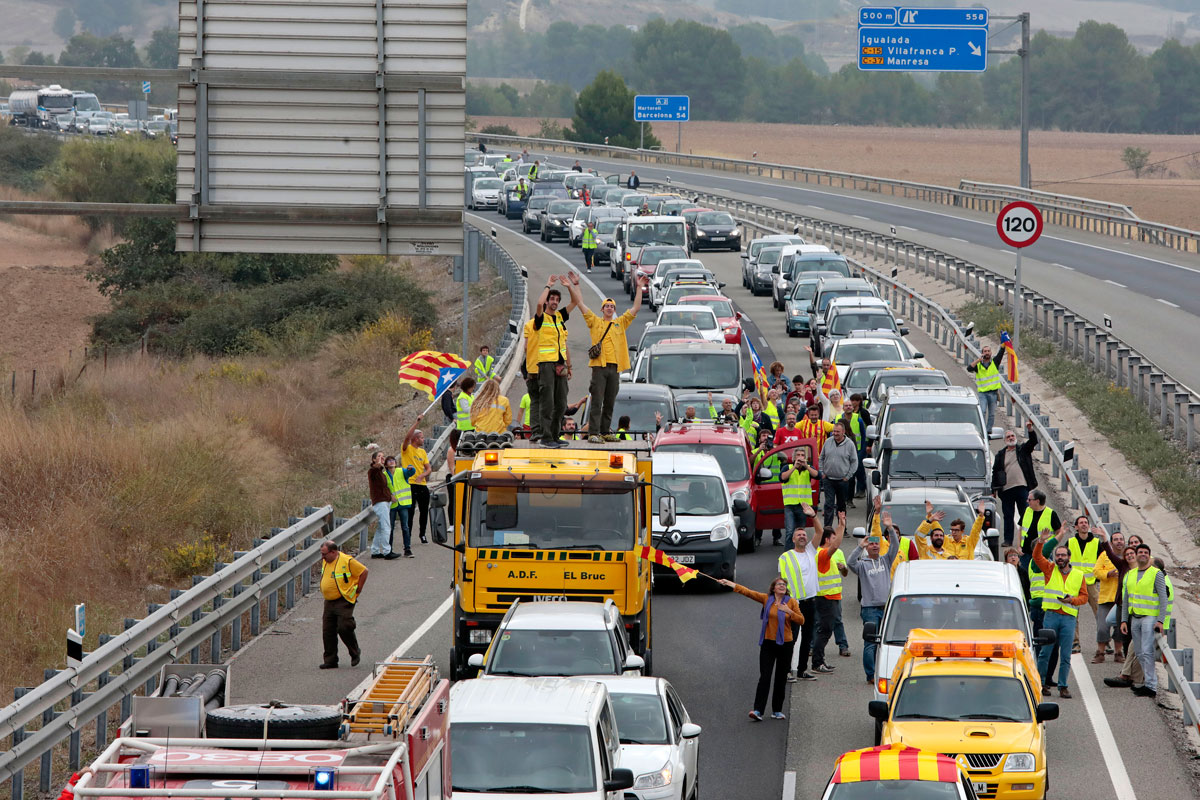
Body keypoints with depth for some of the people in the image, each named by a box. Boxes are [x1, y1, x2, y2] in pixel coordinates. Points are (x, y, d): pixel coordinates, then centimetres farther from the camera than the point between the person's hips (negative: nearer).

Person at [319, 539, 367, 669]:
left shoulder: (347, 561, -14)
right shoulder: (325, 562, 10)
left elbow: (363, 571, -7)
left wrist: (357, 590, -5)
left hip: (344, 601, -7)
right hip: (329, 602, 7)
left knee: (344, 628, -14)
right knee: (328, 632, 3)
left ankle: (355, 652, 10)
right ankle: (330, 661, 8)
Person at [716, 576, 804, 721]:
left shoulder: (791, 602, 1)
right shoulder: (766, 599, 2)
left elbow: (801, 620, -1)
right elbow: (748, 592, -1)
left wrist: (789, 612, -16)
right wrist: (730, 584, -6)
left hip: (785, 644, 1)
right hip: (768, 643, -1)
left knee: (781, 678, 7)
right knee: (764, 677, -9)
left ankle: (777, 711, 17)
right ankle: (758, 710, -14)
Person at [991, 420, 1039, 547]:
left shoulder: (1023, 449, 11)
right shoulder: (1000, 454, 12)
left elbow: (1033, 441, -5)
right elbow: (995, 472, 11)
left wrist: (1030, 429, -23)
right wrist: (994, 490, 6)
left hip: (1022, 487, -1)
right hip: (1006, 490, 1)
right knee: (1008, 516, 5)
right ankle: (1008, 540, 10)